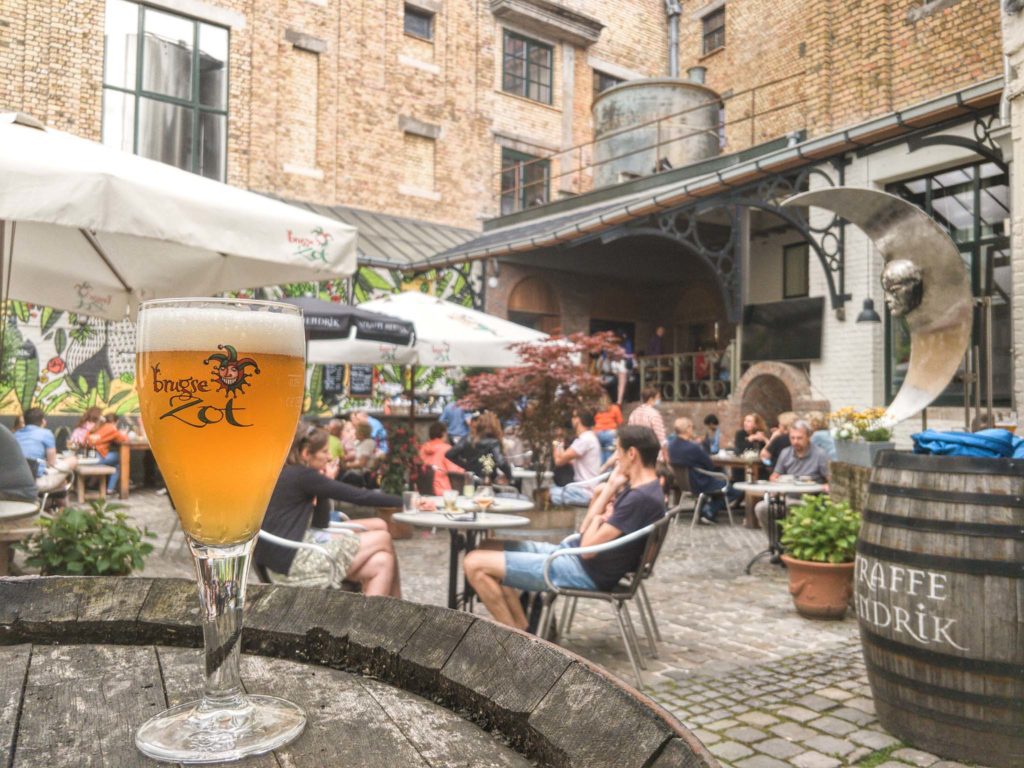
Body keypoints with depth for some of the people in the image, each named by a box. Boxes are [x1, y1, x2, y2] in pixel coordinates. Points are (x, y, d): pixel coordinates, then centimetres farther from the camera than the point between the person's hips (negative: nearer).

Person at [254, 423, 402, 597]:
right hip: (293, 558, -9)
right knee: (383, 538, 0)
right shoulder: (300, 475, -12)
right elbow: (358, 496, -12)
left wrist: (323, 485, 5)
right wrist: (404, 501, -6)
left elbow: (319, 525, 15)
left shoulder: (285, 475, 15)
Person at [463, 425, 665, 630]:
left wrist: (597, 518, -2)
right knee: (491, 547, 15)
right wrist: (611, 487, 5)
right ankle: (524, 631, 9)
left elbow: (588, 547, -22)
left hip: (586, 572, -11)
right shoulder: (637, 489, 10)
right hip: (574, 555, 11)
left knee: (475, 564, -12)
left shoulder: (641, 497, -22)